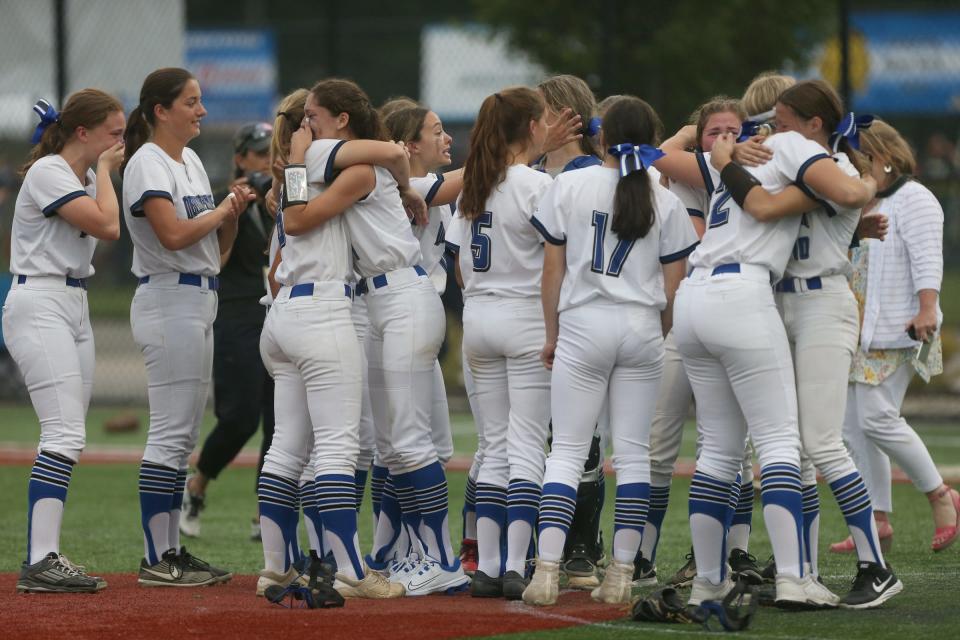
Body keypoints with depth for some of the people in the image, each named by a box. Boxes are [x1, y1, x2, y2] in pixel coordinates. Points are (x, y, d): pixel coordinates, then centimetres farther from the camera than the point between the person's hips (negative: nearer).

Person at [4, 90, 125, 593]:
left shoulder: (85, 177, 18)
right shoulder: (48, 172, -12)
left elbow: (110, 229, 7)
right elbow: (107, 224, -19)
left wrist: (103, 172, 5)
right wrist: (105, 171, -5)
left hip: (75, 306, 10)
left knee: (67, 438, 7)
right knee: (65, 433, -19)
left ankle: (45, 558, 8)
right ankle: (41, 562, -24)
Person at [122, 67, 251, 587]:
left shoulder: (191, 162, 17)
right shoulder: (148, 164, -11)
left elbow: (216, 248, 18)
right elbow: (174, 234, -25)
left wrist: (232, 214, 0)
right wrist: (223, 209, -11)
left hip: (200, 301, 10)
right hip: (169, 302, -10)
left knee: (183, 435, 11)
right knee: (171, 432, -10)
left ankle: (171, 550, 15)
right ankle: (157, 559, -9)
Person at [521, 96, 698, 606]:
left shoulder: (569, 186, 0)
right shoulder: (665, 202, 3)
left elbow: (553, 268, 1)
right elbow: (673, 286, 3)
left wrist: (552, 333, 10)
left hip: (583, 324, -1)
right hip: (641, 330, 1)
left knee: (567, 450, 1)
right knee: (633, 453, 6)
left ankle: (547, 570, -10)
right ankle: (621, 574, 3)